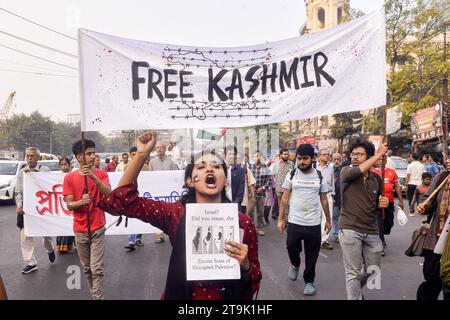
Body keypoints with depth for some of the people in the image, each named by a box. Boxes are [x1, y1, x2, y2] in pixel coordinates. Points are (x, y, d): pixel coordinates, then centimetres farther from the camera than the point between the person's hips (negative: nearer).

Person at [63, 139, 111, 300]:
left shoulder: (101, 173, -4)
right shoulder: (69, 177, -3)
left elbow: (109, 194, -19)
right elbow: (69, 204, -4)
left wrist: (93, 177, -29)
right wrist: (81, 201, -26)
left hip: (98, 228, -2)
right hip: (80, 230, 2)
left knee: (96, 269, -4)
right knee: (87, 268, 14)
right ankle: (96, 295, 32)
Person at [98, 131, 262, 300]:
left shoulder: (243, 222, -15)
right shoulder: (177, 213, -15)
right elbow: (122, 200, -19)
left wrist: (245, 265, -27)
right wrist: (142, 154, -26)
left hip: (230, 296, 0)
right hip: (181, 295, 1)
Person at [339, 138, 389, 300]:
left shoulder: (376, 178, 8)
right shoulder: (346, 172, -5)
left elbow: (377, 204, 20)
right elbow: (358, 171, -28)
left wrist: (382, 204, -4)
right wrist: (379, 154, -20)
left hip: (372, 231, 5)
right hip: (350, 230, -5)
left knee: (373, 271, 16)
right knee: (353, 273, 1)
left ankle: (354, 288, 44)